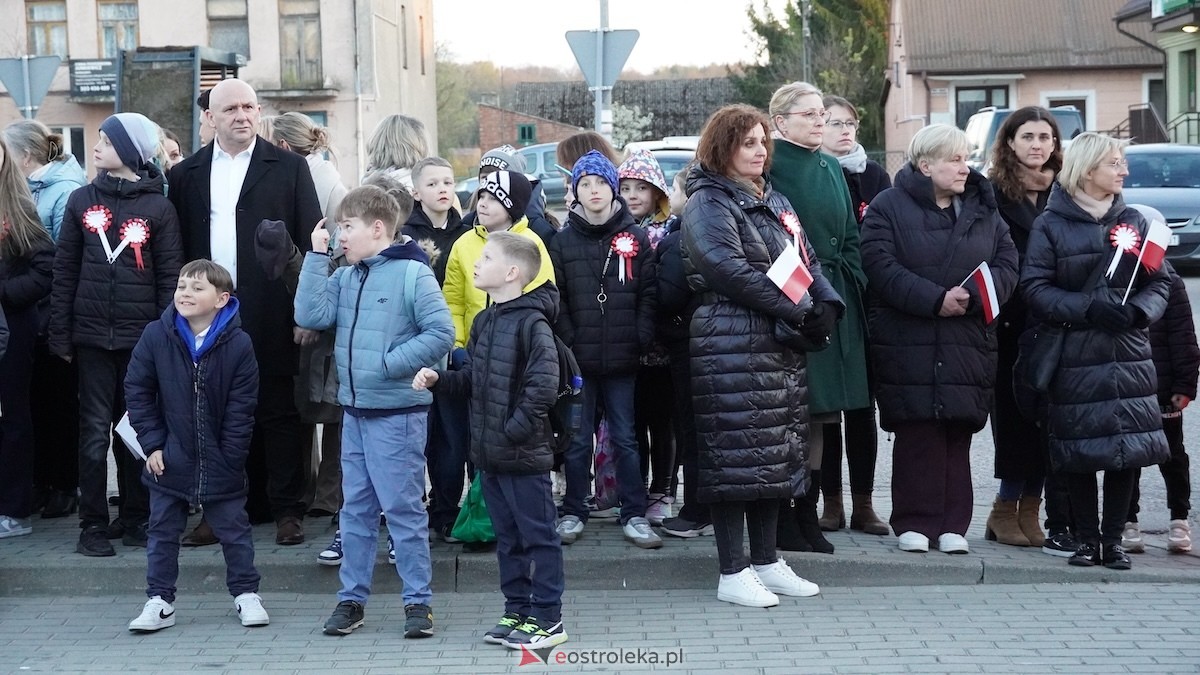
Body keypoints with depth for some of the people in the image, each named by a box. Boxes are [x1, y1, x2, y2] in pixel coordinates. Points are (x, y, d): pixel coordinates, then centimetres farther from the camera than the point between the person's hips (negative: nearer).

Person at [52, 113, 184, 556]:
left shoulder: (158, 208, 1)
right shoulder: (82, 201, 6)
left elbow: (169, 277, 1)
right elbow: (65, 270, 7)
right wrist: (60, 334, 2)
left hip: (140, 337, -1)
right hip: (92, 336, 1)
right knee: (95, 432, 1)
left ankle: (136, 519, 17)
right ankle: (93, 525, 8)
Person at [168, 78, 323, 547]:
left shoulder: (288, 168, 3)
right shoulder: (187, 174, 11)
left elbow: (311, 241, -1)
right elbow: (178, 248, 9)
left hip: (270, 316, -2)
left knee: (278, 413, 4)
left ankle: (286, 511, 12)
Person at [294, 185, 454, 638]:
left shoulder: (413, 274, -9)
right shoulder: (343, 277, 10)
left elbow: (441, 333, -14)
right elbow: (311, 316, -4)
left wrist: (389, 364, -17)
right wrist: (316, 256, -3)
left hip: (398, 412, -6)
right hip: (354, 410, 6)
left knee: (403, 508, 0)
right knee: (356, 509, 13)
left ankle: (418, 601, 9)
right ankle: (351, 598, 22)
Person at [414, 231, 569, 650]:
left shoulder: (531, 322, -15)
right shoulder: (484, 321, 12)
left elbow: (543, 386, -22)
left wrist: (514, 431, -21)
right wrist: (439, 379, 2)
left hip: (524, 455, -8)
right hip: (489, 454, 9)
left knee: (538, 536, 1)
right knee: (508, 537, 15)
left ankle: (547, 619, 8)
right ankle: (518, 611, 25)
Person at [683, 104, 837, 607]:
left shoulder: (775, 202, 21)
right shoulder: (708, 203, -5)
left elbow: (805, 260, 19)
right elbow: (729, 270, -18)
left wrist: (826, 304, -2)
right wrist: (799, 310, -18)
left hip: (782, 345, 8)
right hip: (732, 344, -8)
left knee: (778, 453, 11)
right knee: (735, 453, -6)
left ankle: (767, 561, 21)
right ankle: (733, 573, -1)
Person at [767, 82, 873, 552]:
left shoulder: (831, 168, 17)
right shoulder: (769, 166, -6)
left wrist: (853, 288, 11)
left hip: (834, 300, 7)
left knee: (819, 412, 9)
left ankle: (808, 512, 16)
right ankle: (783, 518, 2)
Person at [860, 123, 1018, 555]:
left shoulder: (984, 212, 14)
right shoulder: (888, 208, 0)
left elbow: (1007, 267, 5)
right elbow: (881, 267, -12)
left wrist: (970, 295, -14)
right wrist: (935, 300, -19)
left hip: (968, 343, 4)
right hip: (907, 344, -4)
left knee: (958, 435, 5)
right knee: (916, 434, -2)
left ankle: (953, 524, 12)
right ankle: (914, 523, 7)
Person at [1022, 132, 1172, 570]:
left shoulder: (1133, 222, 10)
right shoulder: (1051, 225, 0)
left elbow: (1159, 282, 8)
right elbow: (1036, 288, -7)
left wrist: (1138, 311, -12)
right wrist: (1089, 308, -19)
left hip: (1128, 355, 3)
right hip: (1075, 356, -3)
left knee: (1128, 449, 2)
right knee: (1080, 451, 1)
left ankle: (1113, 540, 14)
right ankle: (1087, 538, 14)